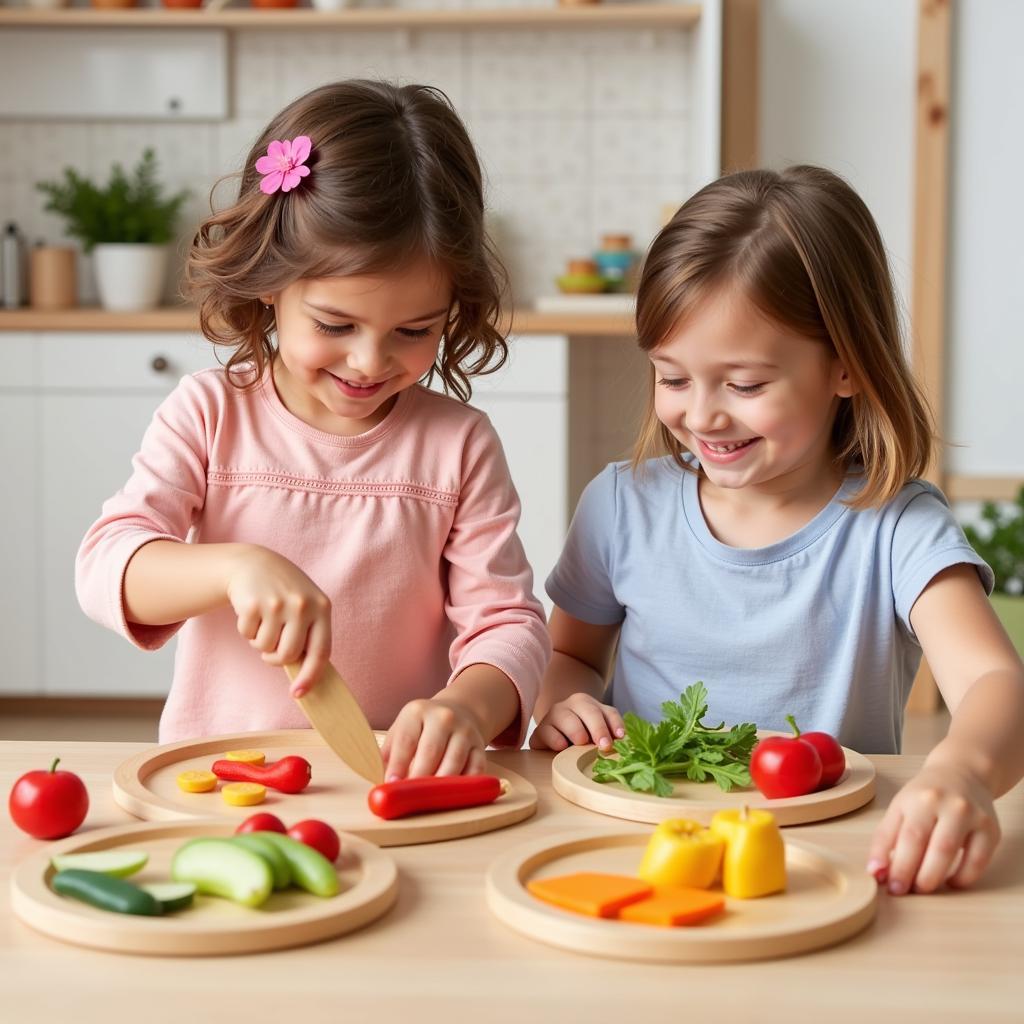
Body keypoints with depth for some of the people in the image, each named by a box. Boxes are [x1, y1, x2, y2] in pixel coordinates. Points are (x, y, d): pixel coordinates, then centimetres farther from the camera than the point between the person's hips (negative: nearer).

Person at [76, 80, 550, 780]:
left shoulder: (460, 445, 1)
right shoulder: (211, 413, 1)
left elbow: (507, 623, -2)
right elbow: (105, 566, -8)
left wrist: (467, 708, -25)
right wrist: (236, 566, -28)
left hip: (396, 788, 1)